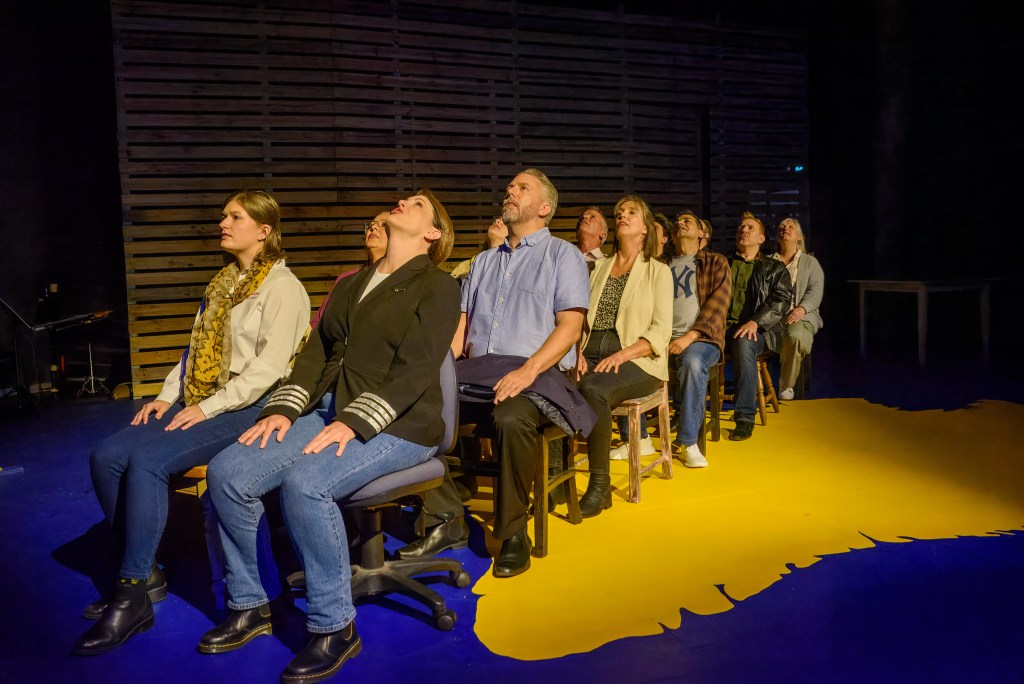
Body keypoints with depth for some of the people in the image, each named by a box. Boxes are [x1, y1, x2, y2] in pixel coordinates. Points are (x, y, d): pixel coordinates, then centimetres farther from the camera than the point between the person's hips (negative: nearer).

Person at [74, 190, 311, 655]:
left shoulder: (282, 287, -7)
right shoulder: (224, 283, 21)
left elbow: (269, 366, -17)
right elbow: (196, 348, 20)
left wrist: (208, 408, -19)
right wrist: (168, 395, 5)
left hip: (248, 409, -8)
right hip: (197, 403, 8)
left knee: (147, 460, -27)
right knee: (106, 456, -9)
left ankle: (133, 597, -15)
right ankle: (145, 572, 3)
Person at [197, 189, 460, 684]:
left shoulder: (438, 288, 0)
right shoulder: (350, 286, 22)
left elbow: (414, 370, -12)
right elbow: (318, 352, 15)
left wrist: (353, 423, -22)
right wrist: (284, 409, -1)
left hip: (397, 426, -6)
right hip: (330, 411, 7)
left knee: (305, 483, -33)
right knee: (226, 472, -13)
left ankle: (334, 628, -15)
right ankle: (249, 606, 5)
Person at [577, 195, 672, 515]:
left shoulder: (658, 272, 8)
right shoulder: (599, 268, 22)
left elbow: (661, 332, -3)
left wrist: (621, 355, -18)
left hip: (636, 361, -4)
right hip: (590, 356, 4)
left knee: (593, 389, -36)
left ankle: (600, 485, -24)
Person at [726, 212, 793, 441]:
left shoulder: (775, 269, 17)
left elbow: (781, 300, 1)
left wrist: (755, 322, -16)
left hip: (757, 329, -2)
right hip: (723, 325, 2)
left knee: (744, 343, -39)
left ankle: (745, 417, -33)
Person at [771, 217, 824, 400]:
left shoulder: (810, 262, 18)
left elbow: (815, 291, 4)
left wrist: (802, 308, -17)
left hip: (800, 317, -1)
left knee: (795, 336, -38)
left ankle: (786, 385, -17)